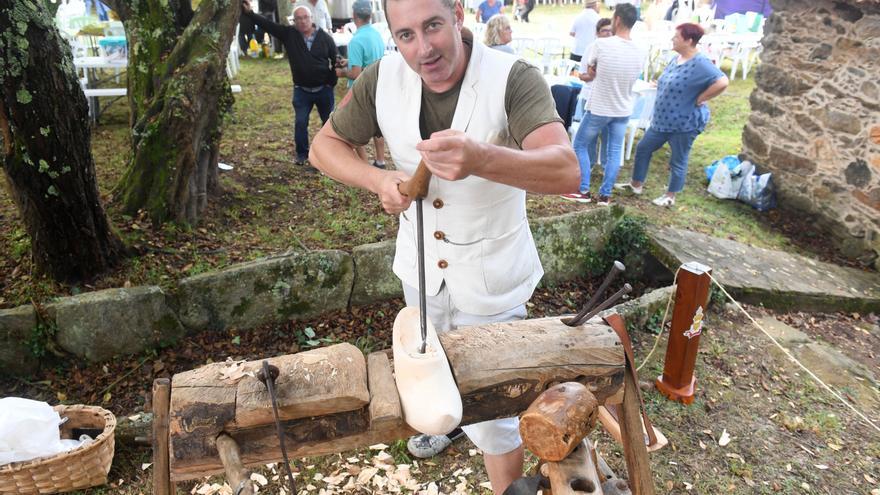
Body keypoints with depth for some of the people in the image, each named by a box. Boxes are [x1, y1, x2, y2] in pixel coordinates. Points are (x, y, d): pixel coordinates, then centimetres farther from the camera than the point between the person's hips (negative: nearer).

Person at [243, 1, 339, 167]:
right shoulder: (289, 34, -5)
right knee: (300, 123, 5)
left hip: (324, 89, 0)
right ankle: (302, 153, 21)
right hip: (301, 90, 1)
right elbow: (267, 24, -11)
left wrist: (332, 82, -6)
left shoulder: (325, 37, -7)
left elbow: (336, 60, -2)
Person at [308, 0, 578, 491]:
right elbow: (325, 145, -2)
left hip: (491, 276, -4)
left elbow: (566, 171, -38)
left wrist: (481, 159, -57)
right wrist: (377, 179, -22)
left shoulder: (514, 78, -24)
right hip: (420, 266, 5)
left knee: (494, 412, 8)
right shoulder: (383, 79, -12)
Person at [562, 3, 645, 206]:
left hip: (599, 109, -4)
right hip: (623, 110, 4)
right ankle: (605, 195, 16)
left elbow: (589, 70, -4)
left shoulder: (601, 44, -18)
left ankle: (583, 191, 13)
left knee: (580, 146, 12)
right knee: (614, 152, 12)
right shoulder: (640, 53, -4)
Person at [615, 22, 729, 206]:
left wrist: (699, 100, -24)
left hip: (684, 123, -9)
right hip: (663, 119, 9)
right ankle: (636, 184, 32)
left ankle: (670, 196, 21)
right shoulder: (677, 59, 7)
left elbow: (722, 82, -32)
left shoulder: (700, 64, -22)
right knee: (643, 148, 16)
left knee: (678, 161, 6)